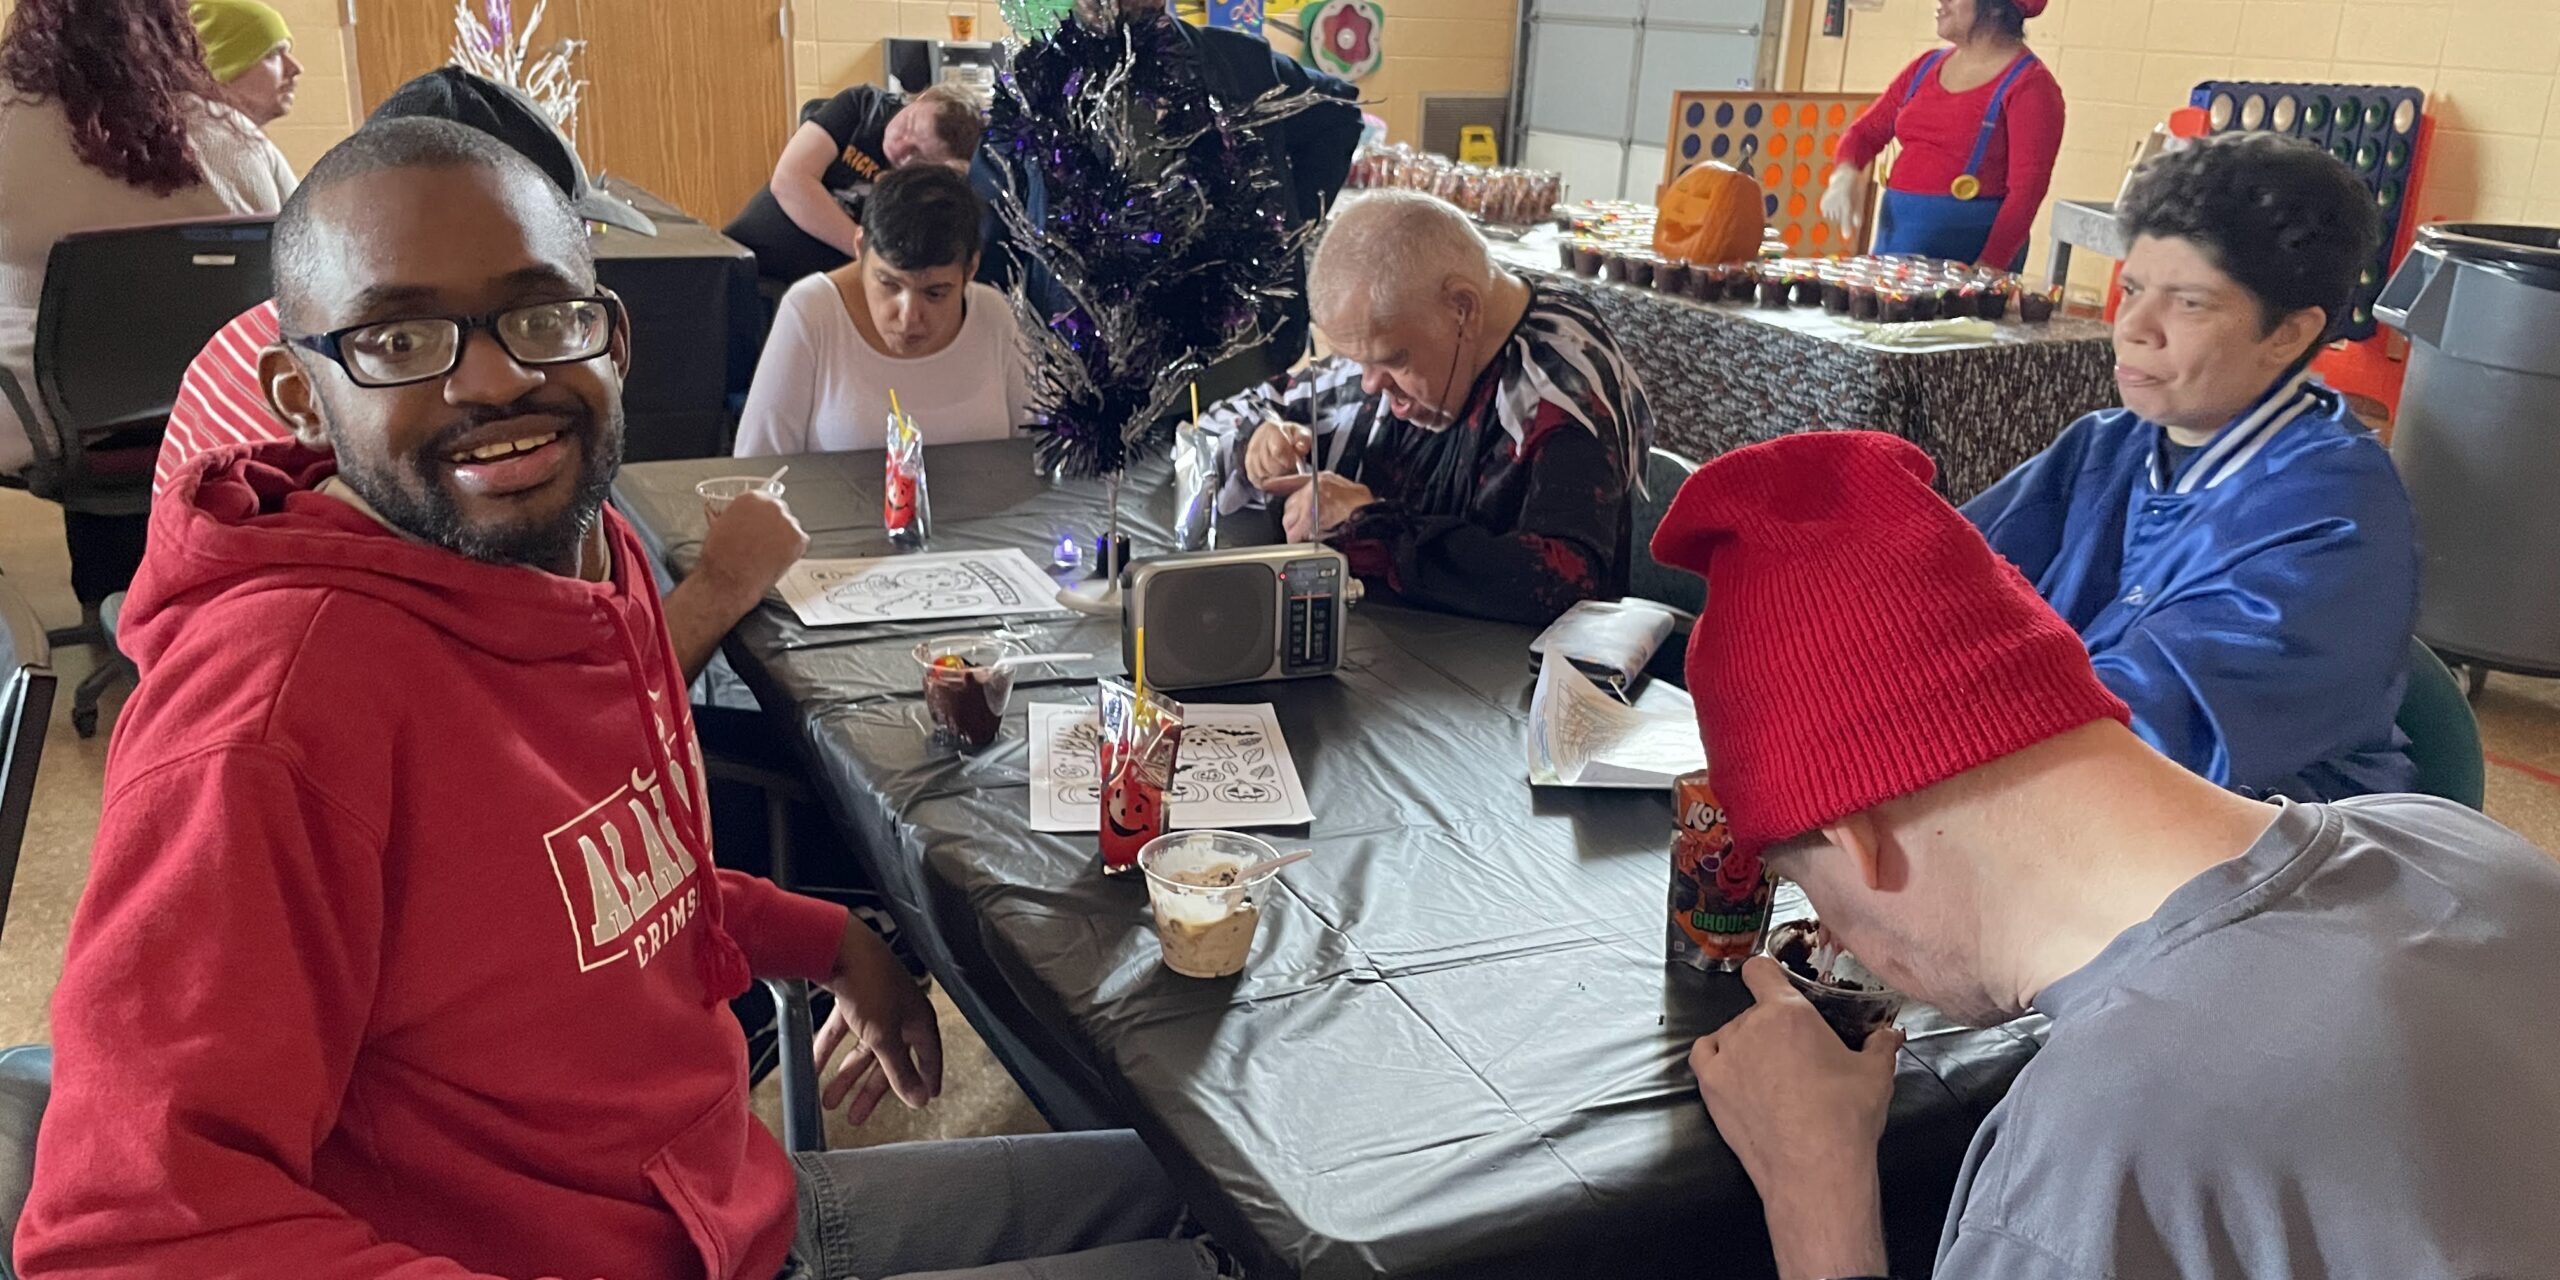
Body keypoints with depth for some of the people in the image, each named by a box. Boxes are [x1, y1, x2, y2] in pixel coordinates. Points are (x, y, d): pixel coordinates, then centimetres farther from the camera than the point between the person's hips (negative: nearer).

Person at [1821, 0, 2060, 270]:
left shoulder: (2030, 85, -7)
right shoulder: (1928, 66, 13)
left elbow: (2025, 192, -13)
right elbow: (1867, 132, 14)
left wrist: (1985, 274, -23)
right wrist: (1845, 174, -9)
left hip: (1968, 251, -6)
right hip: (1895, 236, 6)